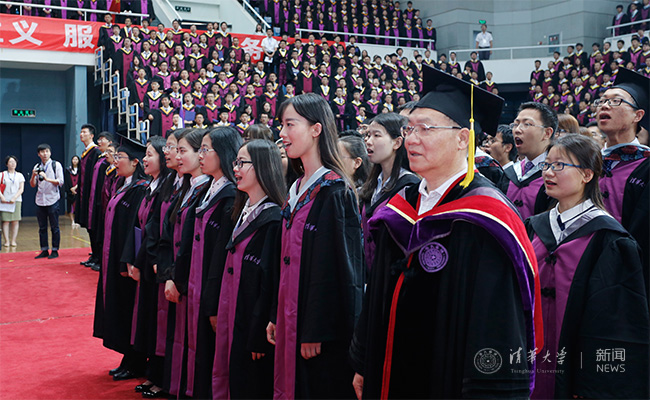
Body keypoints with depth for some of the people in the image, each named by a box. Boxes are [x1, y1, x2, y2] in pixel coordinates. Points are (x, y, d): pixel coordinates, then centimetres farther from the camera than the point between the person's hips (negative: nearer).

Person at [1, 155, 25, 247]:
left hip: (16, 200, 1)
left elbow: (21, 189, 4)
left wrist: (14, 198, -10)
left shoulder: (19, 175, 11)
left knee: (15, 221, -2)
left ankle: (13, 240, 2)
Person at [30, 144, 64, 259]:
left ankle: (55, 251, 6)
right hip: (40, 201, 4)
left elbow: (60, 182, -8)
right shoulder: (37, 167, 12)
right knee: (42, 228, 7)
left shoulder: (56, 165, 0)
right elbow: (33, 185, 14)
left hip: (52, 200, -4)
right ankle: (44, 250, 14)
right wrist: (33, 176, -6)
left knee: (54, 227, 0)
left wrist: (47, 178, -19)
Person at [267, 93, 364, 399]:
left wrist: (316, 331, -18)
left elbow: (333, 267, -18)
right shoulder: (298, 189, 11)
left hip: (322, 329, -8)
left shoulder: (334, 191, -14)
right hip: (292, 320, 8)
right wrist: (276, 316, 13)